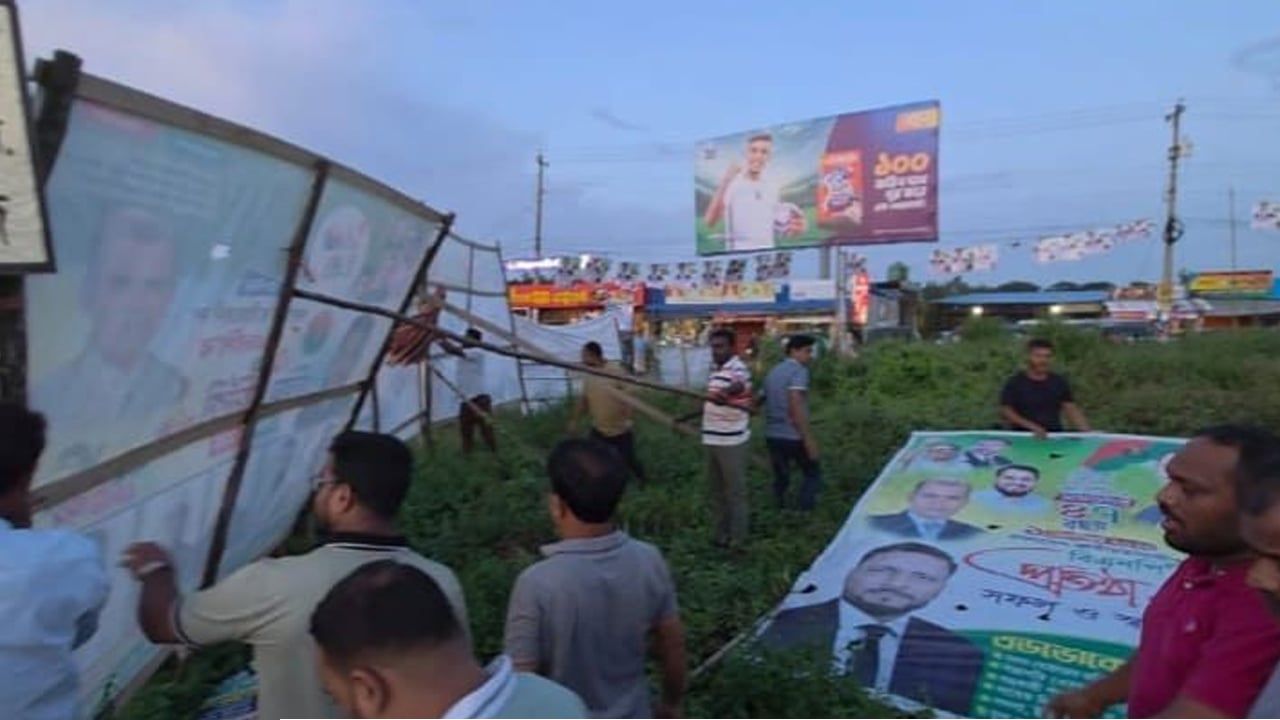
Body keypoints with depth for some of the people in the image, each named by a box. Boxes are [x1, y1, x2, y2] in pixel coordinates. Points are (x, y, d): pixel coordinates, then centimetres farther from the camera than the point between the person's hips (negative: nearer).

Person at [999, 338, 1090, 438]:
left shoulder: (1059, 382, 11)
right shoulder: (1015, 383, 0)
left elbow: (1071, 409, 9)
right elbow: (1006, 411, -4)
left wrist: (1088, 433, -4)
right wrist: (1031, 426, -14)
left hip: (1055, 435, 3)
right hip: (1023, 436, -3)